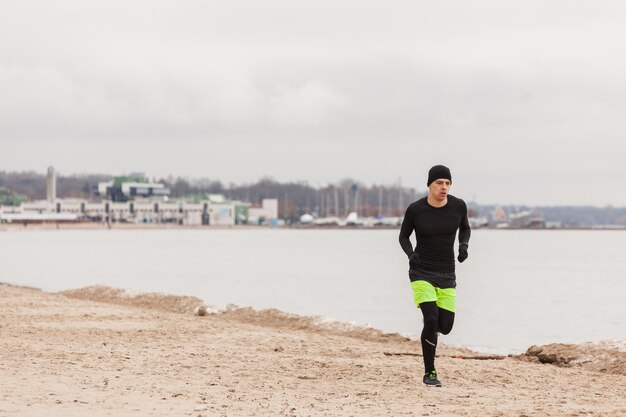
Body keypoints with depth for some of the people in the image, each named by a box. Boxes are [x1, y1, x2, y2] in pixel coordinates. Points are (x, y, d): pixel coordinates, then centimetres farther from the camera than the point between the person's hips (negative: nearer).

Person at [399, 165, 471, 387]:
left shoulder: (458, 205, -8)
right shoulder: (415, 209, -13)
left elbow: (465, 229, 13)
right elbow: (403, 237, 3)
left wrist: (464, 245, -9)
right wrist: (410, 254, -18)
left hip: (446, 275, 3)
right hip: (421, 272, -3)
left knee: (445, 327, 3)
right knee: (431, 320, -21)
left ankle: (429, 324, 44)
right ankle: (429, 373, -2)